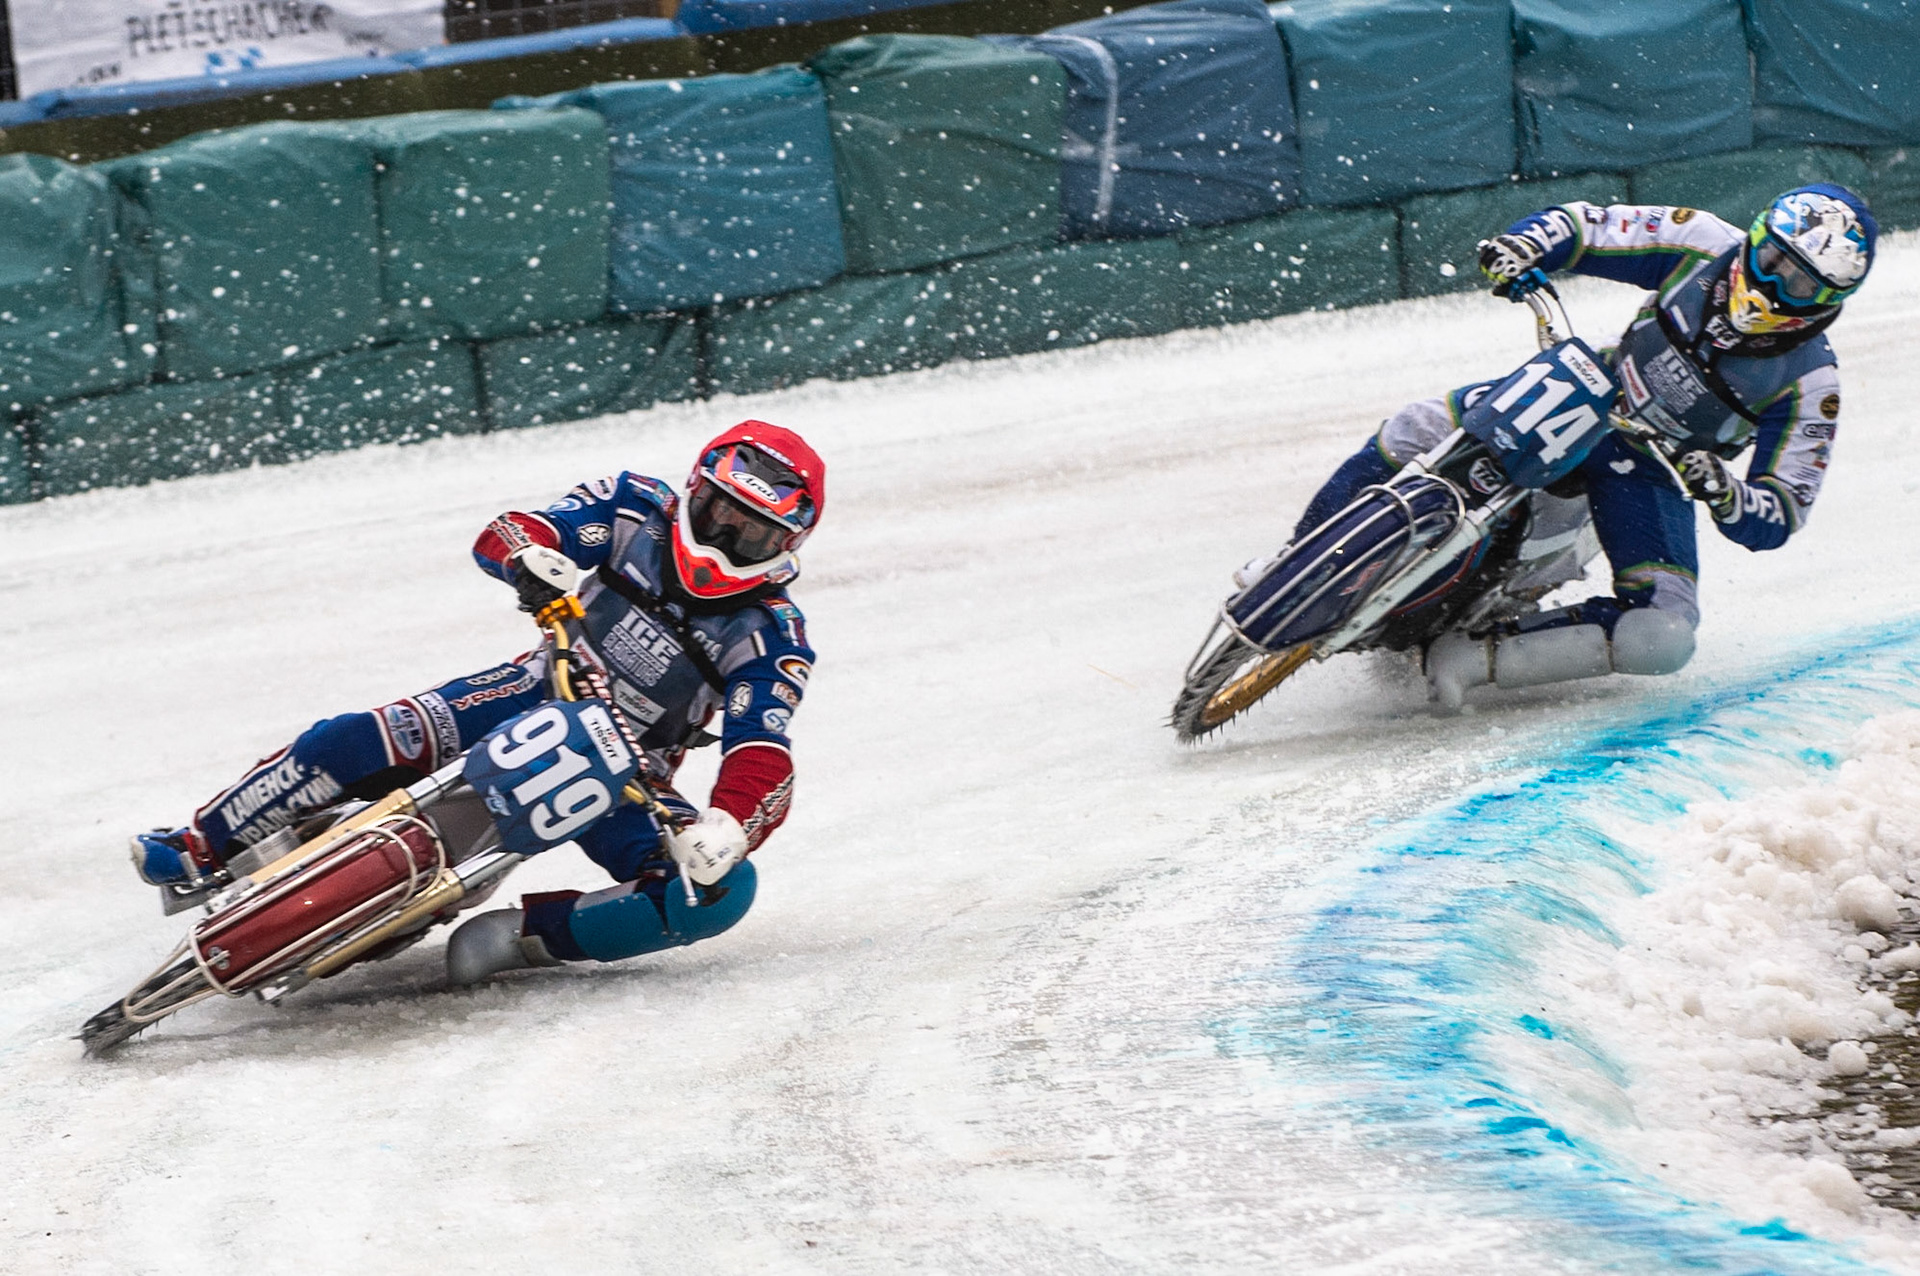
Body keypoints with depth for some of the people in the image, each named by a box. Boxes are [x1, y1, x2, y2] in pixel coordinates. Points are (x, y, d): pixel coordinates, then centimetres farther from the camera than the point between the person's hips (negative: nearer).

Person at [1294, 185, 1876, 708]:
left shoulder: (1809, 385, -19)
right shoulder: (1707, 248, -14)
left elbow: (1779, 519, -20)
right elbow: (1578, 226, -6)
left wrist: (1725, 495, -43)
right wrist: (1520, 246, -29)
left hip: (1653, 471, -2)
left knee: (1664, 638, -26)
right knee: (1421, 428, -21)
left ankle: (1475, 655, -20)